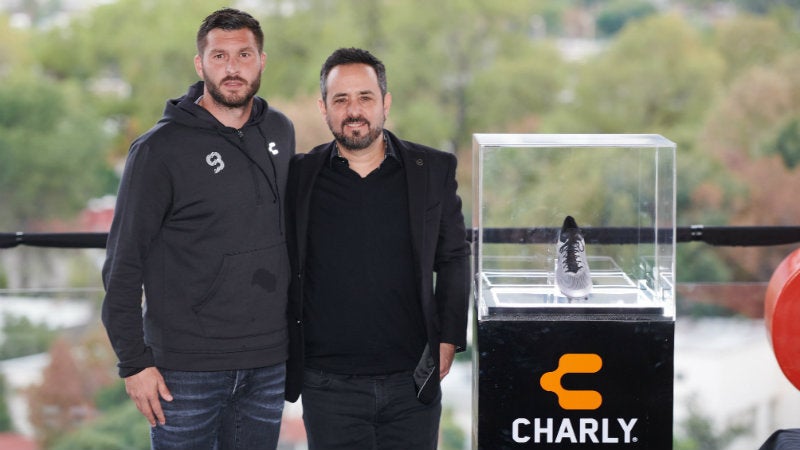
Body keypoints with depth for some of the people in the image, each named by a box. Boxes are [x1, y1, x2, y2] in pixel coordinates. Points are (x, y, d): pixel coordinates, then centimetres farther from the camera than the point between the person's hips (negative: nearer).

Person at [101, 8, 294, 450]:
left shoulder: (281, 132, 8)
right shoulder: (161, 148, -9)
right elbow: (123, 263, -8)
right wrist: (134, 361, -12)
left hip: (268, 363, 5)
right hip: (188, 366, -5)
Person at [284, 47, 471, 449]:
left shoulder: (433, 170, 4)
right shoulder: (299, 176, 2)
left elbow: (454, 258, 11)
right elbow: (283, 269, 9)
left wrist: (449, 339, 4)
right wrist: (284, 355, 5)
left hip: (413, 381, 1)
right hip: (329, 383, -1)